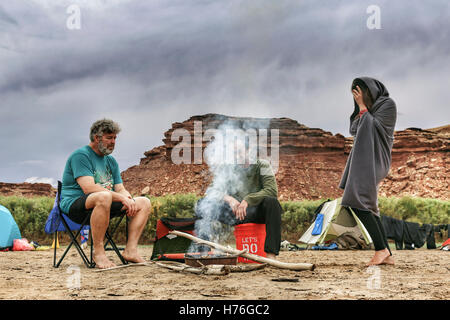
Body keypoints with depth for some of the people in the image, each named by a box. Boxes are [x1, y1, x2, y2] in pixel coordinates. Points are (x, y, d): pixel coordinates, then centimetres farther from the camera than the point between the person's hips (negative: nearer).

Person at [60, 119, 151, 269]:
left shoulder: (111, 161, 19)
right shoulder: (81, 155, -9)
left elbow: (120, 189, 14)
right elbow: (88, 188, -21)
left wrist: (129, 200, -11)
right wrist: (121, 198, -24)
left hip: (104, 205, 9)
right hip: (74, 204, -9)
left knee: (144, 202, -1)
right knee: (104, 197, -41)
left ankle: (130, 250, -12)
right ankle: (98, 252, -31)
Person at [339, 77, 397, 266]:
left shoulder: (388, 105, -4)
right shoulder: (370, 108, 21)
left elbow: (372, 127, -12)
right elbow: (354, 130, 14)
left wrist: (362, 107, -4)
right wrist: (360, 108, 6)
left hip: (373, 161, -9)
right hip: (363, 160, 9)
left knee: (358, 203, -20)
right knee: (368, 207, 3)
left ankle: (381, 248, -18)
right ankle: (387, 256, 2)